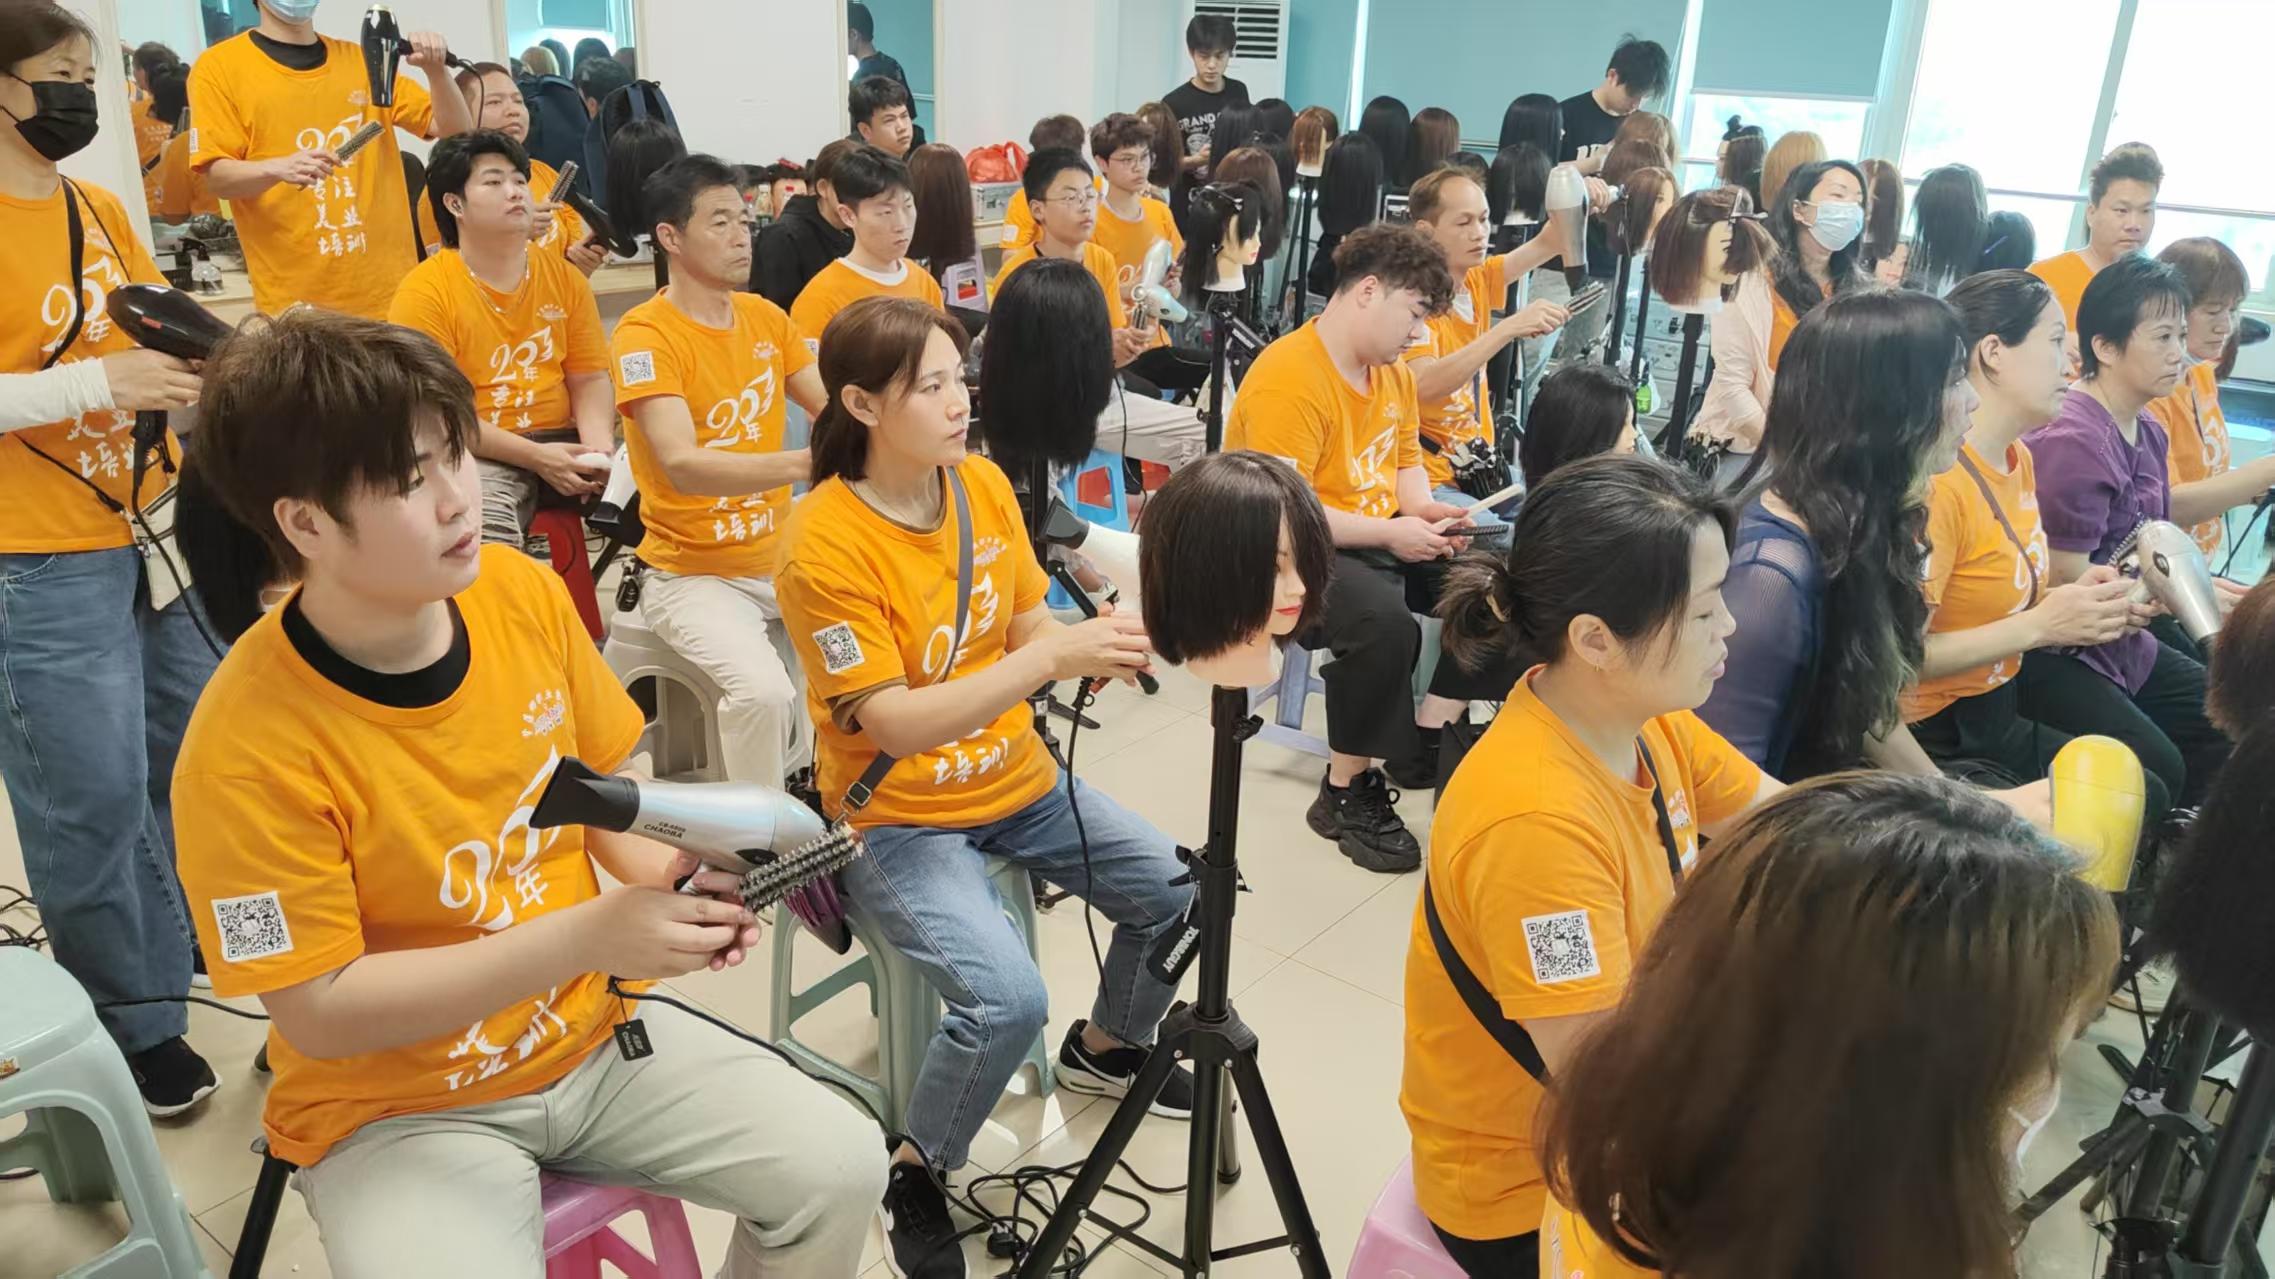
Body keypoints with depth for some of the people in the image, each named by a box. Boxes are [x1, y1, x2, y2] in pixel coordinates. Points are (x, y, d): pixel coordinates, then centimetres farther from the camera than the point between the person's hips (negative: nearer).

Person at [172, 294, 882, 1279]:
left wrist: (673, 877, -17)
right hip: (393, 1108, -4)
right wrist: (585, 937, -28)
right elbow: (318, 1009, -20)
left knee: (843, 1167, -5)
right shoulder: (247, 749, -24)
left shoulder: (523, 592, -10)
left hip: (591, 1034, 4)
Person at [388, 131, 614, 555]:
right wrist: (535, 457, -18)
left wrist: (598, 448, -13)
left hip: (562, 443, 5)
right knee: (484, 524, -36)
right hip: (476, 455, -5)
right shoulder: (423, 292, -5)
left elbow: (590, 379, 8)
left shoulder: (563, 276, 9)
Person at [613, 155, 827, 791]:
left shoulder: (767, 316, 7)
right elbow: (682, 465, -28)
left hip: (782, 559, 6)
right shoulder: (645, 333, -14)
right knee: (763, 688, -30)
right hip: (692, 572, -6)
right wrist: (804, 463, -41)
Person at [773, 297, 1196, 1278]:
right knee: (1006, 998, -25)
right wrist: (1053, 659, -34)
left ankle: (1105, 1044, 29)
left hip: (1015, 782, 7)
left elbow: (1024, 628, 4)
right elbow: (895, 725, -26)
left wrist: (1093, 639, -19)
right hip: (897, 819, -6)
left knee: (1181, 895, -2)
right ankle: (915, 1174, 5)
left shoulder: (985, 485, -3)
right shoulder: (824, 542, -22)